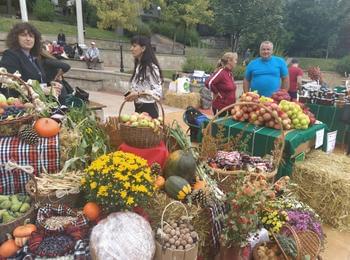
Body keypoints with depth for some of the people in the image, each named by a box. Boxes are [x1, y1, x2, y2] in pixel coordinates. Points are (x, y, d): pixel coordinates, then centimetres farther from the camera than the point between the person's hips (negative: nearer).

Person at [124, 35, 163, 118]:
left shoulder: (151, 67, -16)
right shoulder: (138, 66, 10)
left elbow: (157, 92, -21)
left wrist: (138, 94, -28)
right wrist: (132, 94, 1)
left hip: (148, 109, -8)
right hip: (138, 108, 8)